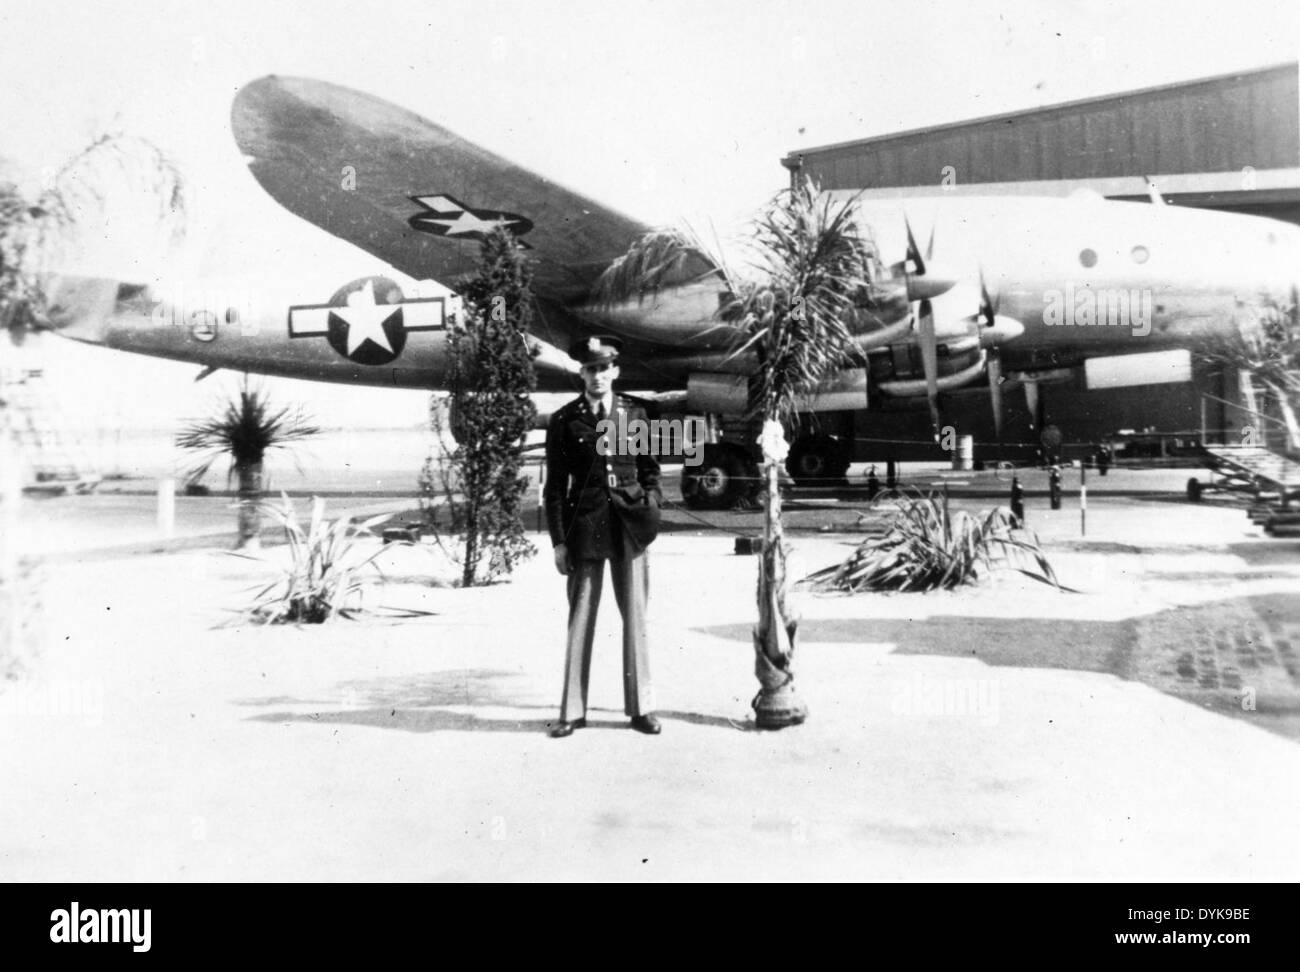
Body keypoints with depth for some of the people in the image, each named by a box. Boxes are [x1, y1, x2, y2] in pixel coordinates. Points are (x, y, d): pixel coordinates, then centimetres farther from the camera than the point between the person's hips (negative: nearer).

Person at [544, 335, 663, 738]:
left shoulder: (635, 415, 7)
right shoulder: (564, 421, 2)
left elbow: (650, 470, 15)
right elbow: (555, 485, 2)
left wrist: (651, 507, -1)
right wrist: (559, 541, -3)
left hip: (629, 524, 2)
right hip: (585, 524, -1)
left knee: (635, 616, 6)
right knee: (580, 617, 3)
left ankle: (640, 707, 16)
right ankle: (573, 710, 13)